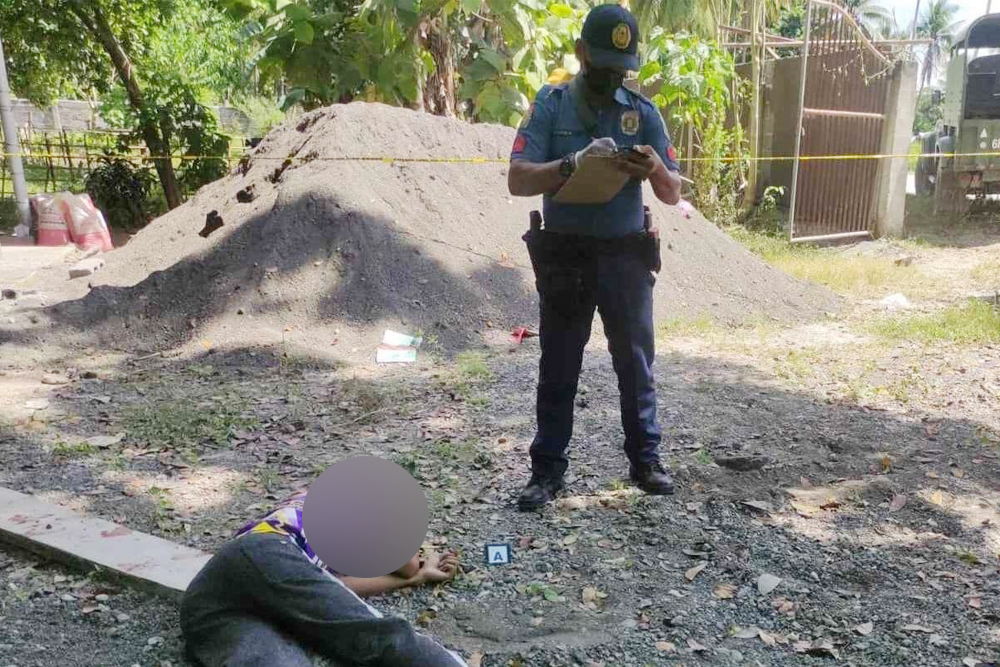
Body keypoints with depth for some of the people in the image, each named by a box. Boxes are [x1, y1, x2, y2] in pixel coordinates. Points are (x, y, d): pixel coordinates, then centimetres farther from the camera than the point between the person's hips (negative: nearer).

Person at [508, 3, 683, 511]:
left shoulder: (643, 112, 3)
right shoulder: (550, 105, -2)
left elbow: (673, 195, 1)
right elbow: (518, 181, -12)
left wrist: (655, 170, -21)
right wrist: (574, 163, -27)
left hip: (625, 256, 2)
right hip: (564, 256, -1)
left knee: (635, 363, 10)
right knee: (558, 368, 6)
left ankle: (645, 459, 24)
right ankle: (547, 469, 16)